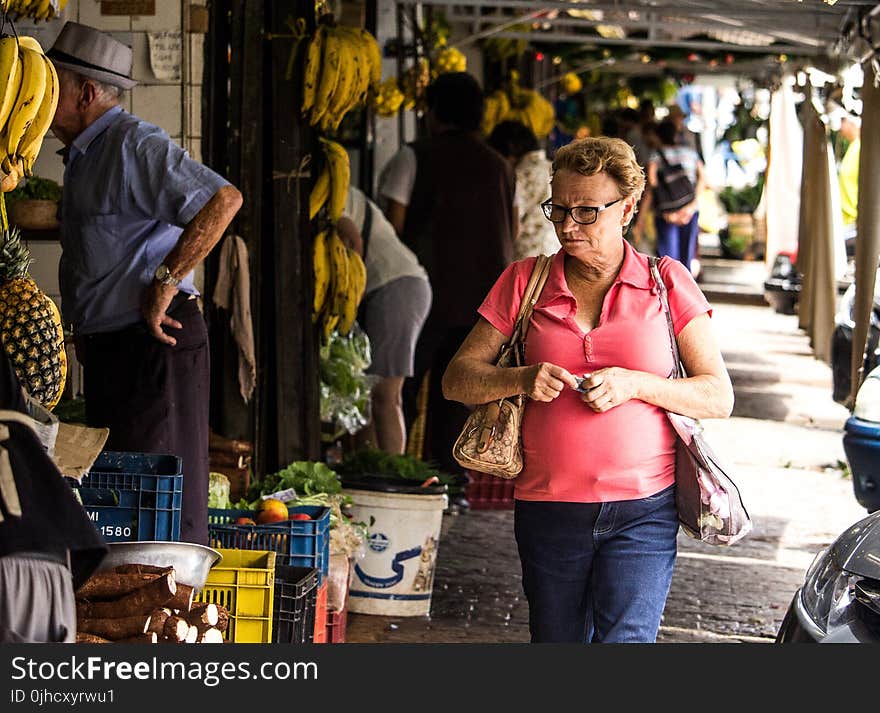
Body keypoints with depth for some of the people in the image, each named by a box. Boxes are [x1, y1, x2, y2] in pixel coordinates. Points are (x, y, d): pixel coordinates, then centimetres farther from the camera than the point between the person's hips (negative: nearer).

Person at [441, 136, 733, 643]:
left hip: (643, 509, -2)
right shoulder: (526, 282, 6)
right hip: (548, 507, 2)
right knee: (559, 641, 11)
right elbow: (457, 379, 5)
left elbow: (718, 397, 0)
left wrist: (634, 384, -15)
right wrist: (521, 380, -15)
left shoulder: (666, 283, 2)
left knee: (625, 638, -17)